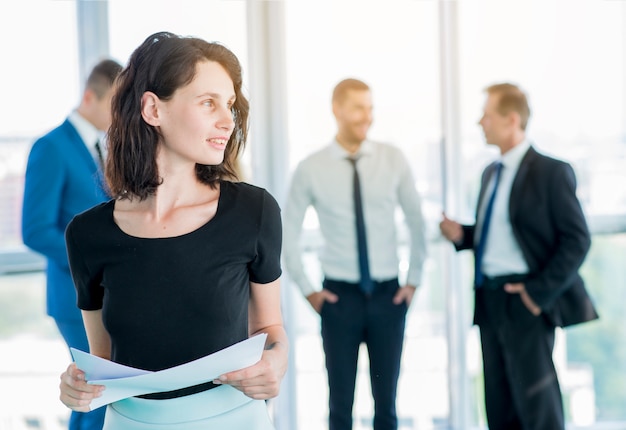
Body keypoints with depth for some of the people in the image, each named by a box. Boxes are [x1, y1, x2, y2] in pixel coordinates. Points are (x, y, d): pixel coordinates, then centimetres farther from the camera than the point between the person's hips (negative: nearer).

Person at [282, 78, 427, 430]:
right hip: (340, 295, -1)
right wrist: (307, 289, 0)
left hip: (388, 294, 1)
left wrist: (414, 280, 5)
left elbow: (416, 221, 7)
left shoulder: (393, 160, -2)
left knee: (387, 401, 10)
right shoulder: (311, 169, -6)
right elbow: (289, 233, 3)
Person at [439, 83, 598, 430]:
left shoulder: (551, 172, -8)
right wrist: (462, 235, 4)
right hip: (490, 301, 8)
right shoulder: (491, 173, 15)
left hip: (525, 301, -7)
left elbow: (577, 239, -11)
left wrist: (540, 292, -17)